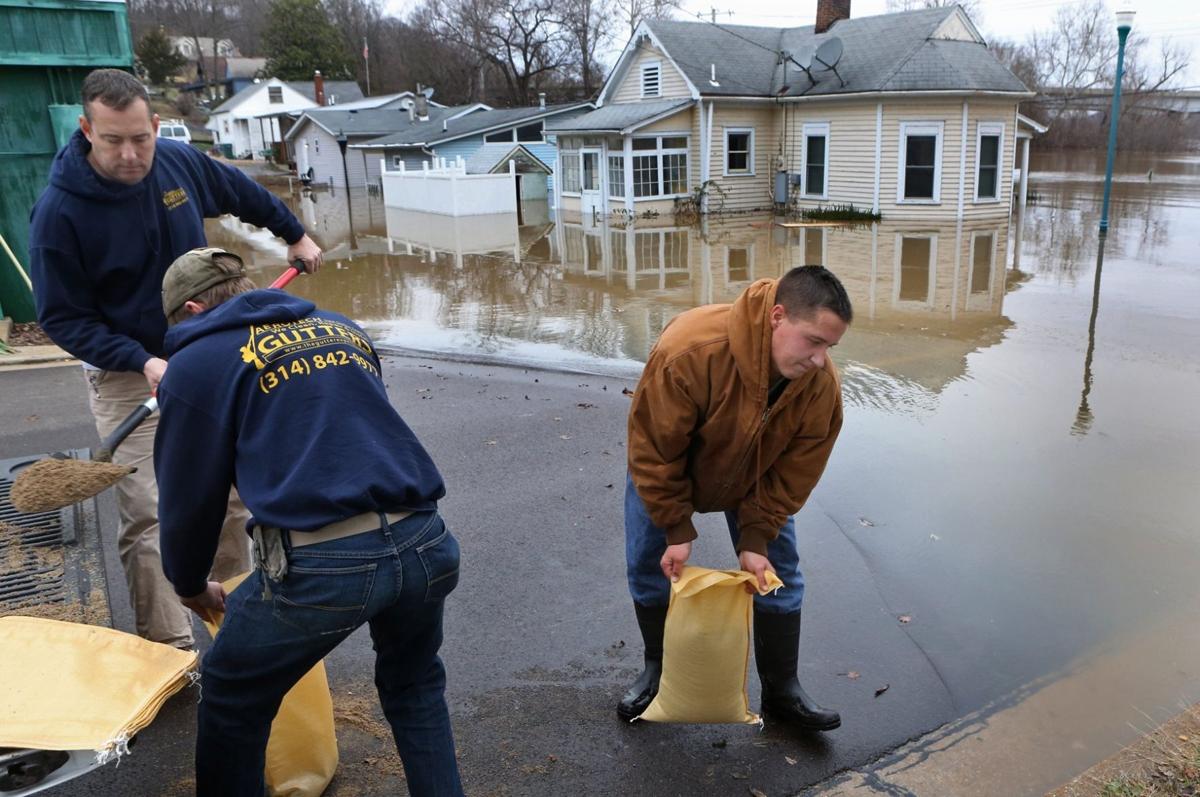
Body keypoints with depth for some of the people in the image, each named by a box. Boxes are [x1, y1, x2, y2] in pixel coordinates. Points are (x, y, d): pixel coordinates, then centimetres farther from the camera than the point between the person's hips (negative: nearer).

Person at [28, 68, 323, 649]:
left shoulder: (181, 162, -7)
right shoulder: (58, 212, -20)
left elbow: (244, 193, 15)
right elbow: (62, 318, -15)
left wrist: (295, 235, 26)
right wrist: (142, 362, -27)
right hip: (127, 377, -5)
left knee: (230, 495, 14)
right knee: (149, 518, -12)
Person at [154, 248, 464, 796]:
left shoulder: (198, 361, 7)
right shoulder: (343, 328, 22)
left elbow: (190, 495, 12)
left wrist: (190, 587, 31)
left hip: (321, 565, -5)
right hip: (425, 545, 5)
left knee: (232, 702, 23)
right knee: (414, 688, 32)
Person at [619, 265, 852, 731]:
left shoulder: (822, 386, -30)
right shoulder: (689, 351, -43)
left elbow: (793, 474, -17)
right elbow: (653, 448, -30)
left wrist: (755, 540, -20)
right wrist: (676, 529, -25)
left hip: (754, 479, 2)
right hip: (668, 474, -2)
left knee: (780, 578, 1)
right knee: (648, 570, 5)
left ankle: (782, 691, 20)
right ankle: (658, 671, 29)